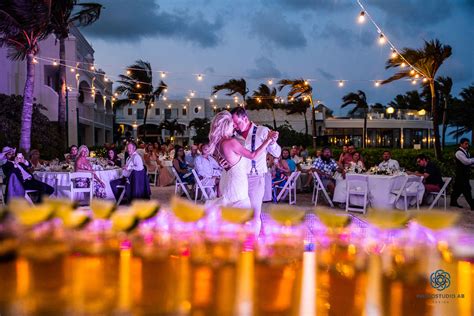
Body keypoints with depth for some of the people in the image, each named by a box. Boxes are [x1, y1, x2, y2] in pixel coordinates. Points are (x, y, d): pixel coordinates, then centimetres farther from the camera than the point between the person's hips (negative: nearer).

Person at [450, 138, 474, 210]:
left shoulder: (466, 152, 14)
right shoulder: (459, 152, -16)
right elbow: (466, 161, -25)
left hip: (465, 174, 9)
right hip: (461, 174, -9)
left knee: (458, 188, 15)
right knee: (466, 189, -6)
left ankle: (453, 202, 25)